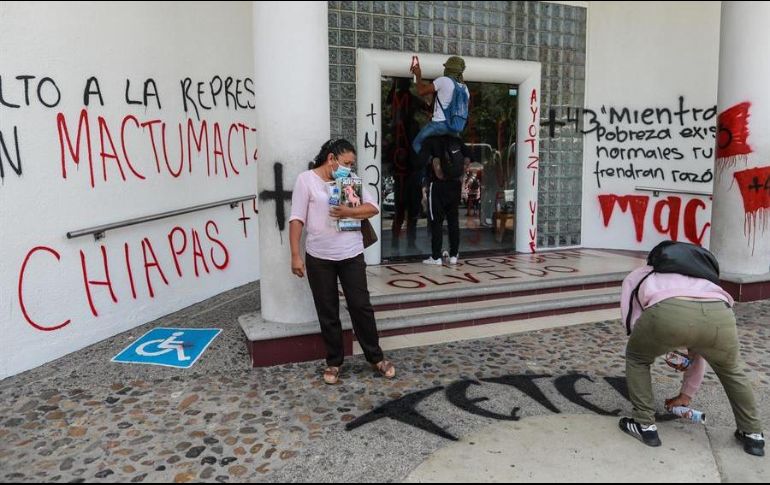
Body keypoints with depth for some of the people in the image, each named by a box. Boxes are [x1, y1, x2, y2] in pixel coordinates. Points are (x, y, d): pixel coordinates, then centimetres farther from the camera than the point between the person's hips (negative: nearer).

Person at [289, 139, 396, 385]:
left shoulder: (351, 180, 7)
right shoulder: (306, 179, -3)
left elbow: (373, 208, 2)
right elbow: (297, 219, -6)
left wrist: (348, 212, -15)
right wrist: (295, 255, -11)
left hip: (352, 255, 2)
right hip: (319, 258, -2)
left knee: (361, 306, 8)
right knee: (328, 312, 9)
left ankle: (376, 357, 22)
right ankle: (334, 361, 24)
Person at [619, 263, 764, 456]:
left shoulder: (635, 278, 39)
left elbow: (633, 324, 22)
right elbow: (699, 352, 51)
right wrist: (687, 394, 59)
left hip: (667, 312, -4)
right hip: (719, 314, 4)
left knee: (636, 358, 29)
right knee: (732, 371, 38)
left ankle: (645, 426, 30)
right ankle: (753, 434, 44)